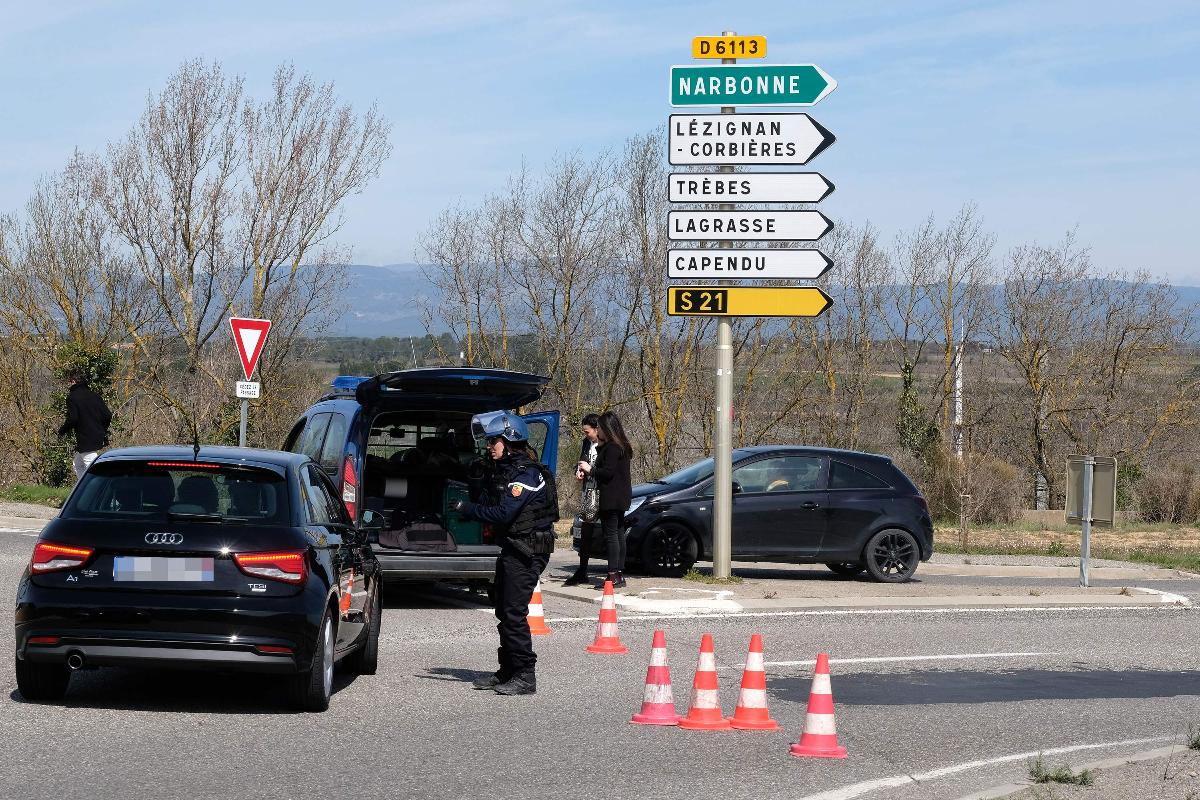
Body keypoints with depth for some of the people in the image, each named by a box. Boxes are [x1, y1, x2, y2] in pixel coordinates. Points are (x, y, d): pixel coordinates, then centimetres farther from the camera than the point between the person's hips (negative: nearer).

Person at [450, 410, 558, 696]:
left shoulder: (526, 474, -17)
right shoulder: (503, 471, 15)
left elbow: (503, 513, -24)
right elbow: (490, 506, 17)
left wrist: (467, 508, -16)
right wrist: (467, 509, -2)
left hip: (527, 551, -10)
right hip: (512, 549, 10)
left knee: (514, 613, -12)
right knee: (504, 611, 14)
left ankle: (525, 677, -10)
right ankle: (507, 672, 23)